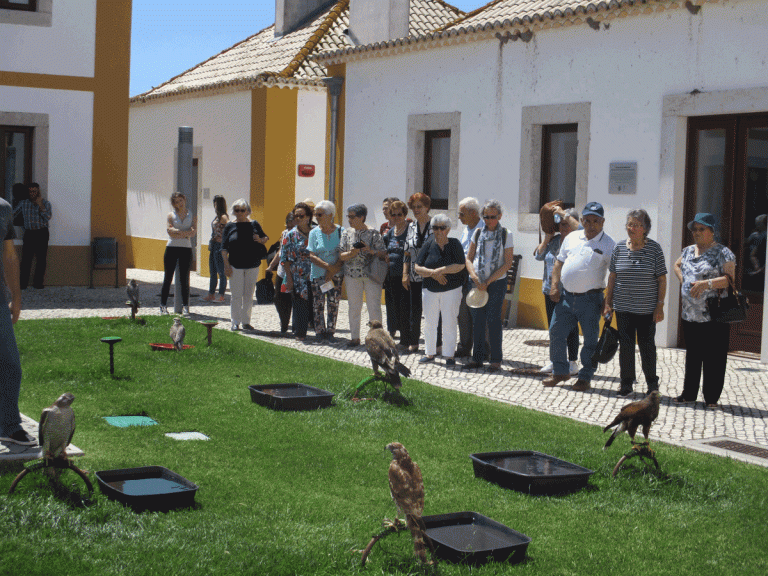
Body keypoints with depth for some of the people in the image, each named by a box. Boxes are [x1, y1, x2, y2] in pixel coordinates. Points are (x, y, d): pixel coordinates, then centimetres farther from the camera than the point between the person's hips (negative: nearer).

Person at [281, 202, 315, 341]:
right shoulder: (291, 235, 0)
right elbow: (284, 258, -1)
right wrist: (289, 278, -8)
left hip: (313, 277, 3)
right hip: (297, 277, -2)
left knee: (313, 304, 1)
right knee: (300, 305, -2)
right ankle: (300, 333, 12)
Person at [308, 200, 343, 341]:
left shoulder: (340, 231, 0)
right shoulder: (314, 232, 2)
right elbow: (312, 256, -4)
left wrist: (333, 270, -13)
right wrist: (328, 266, -15)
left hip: (336, 275, 0)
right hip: (318, 275, 1)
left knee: (334, 303, 1)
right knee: (318, 304, 1)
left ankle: (330, 331, 12)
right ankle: (320, 331, 13)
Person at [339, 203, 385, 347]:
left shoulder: (373, 233, -3)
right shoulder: (347, 233, 6)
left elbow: (383, 253, -6)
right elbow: (341, 256, 3)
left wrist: (372, 251, -24)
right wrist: (351, 253, -17)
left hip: (371, 275, -3)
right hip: (352, 276, 3)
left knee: (374, 307, -3)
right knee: (354, 307, 8)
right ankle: (354, 337, 17)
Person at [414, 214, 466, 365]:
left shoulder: (455, 244, -5)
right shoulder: (428, 245, 1)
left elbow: (461, 265, -14)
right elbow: (417, 267, -1)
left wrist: (441, 270, -19)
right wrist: (433, 273, -15)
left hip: (451, 290, -3)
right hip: (430, 290, 3)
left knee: (449, 323, -1)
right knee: (429, 323, 7)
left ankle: (449, 355, 8)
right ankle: (429, 353, 20)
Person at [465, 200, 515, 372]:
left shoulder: (506, 235, -2)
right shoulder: (478, 233, 7)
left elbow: (508, 263, -5)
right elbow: (469, 258, 8)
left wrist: (488, 282, -9)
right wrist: (475, 277, -9)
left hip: (496, 282, -3)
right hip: (477, 283, 3)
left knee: (493, 320, -4)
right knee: (477, 320, 3)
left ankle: (496, 359, 4)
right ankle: (477, 357, 11)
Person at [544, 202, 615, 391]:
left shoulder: (608, 244, -3)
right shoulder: (572, 238, 11)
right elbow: (559, 262, 16)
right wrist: (554, 286, 4)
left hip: (590, 299, -4)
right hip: (566, 296, 4)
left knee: (590, 340, 2)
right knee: (556, 333, 6)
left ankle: (585, 378, 15)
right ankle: (560, 372, 22)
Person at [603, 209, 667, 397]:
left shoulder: (654, 248, -4)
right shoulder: (619, 248, 3)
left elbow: (662, 279, -3)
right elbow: (612, 277, 9)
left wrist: (660, 306, -7)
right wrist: (608, 303, 7)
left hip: (646, 309, -2)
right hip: (623, 307, 2)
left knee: (647, 345, 4)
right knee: (625, 346, 4)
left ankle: (652, 383, 22)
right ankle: (626, 384, 16)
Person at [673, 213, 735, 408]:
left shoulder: (722, 253, -7)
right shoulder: (688, 251, 13)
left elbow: (730, 278, -15)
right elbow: (677, 265, 31)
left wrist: (707, 283, -26)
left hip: (714, 317, -6)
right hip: (690, 315, 6)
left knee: (713, 358, -1)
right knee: (692, 356, 14)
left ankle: (711, 397, 7)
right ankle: (689, 393, 24)